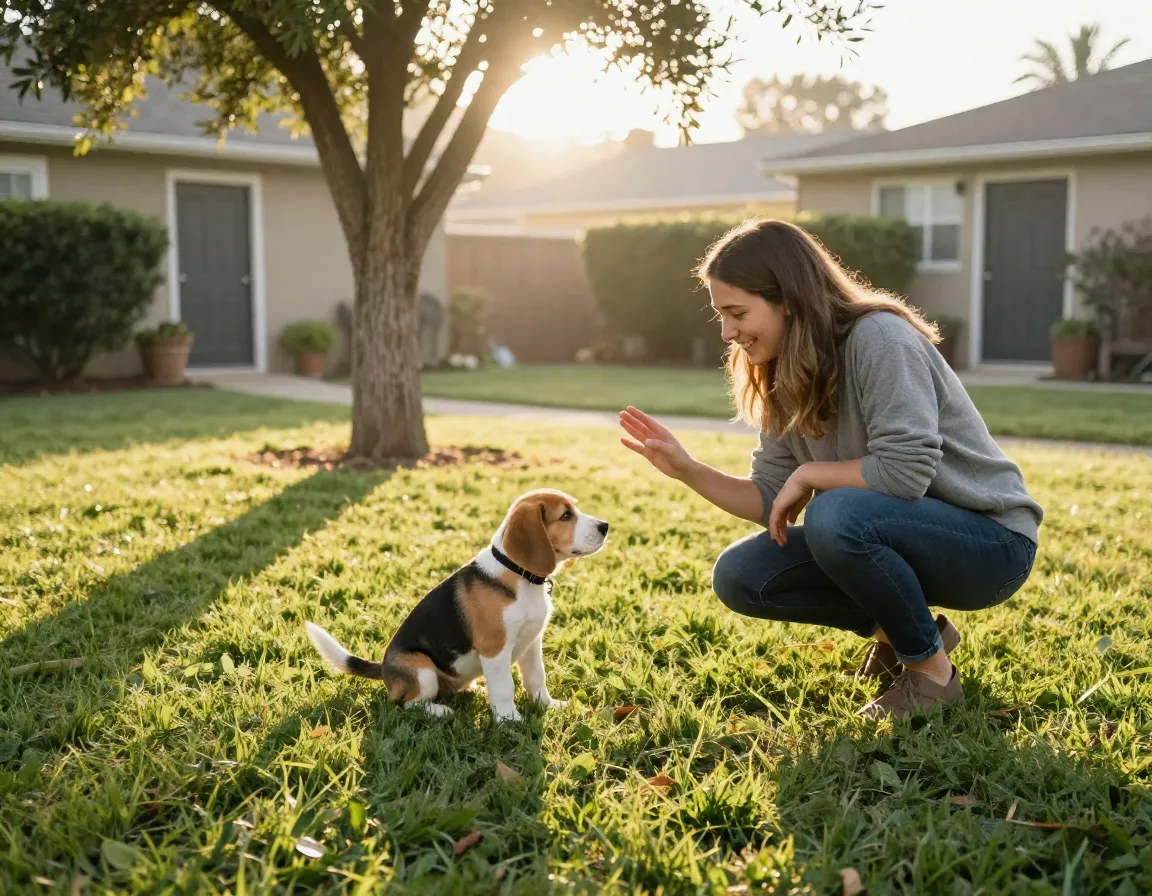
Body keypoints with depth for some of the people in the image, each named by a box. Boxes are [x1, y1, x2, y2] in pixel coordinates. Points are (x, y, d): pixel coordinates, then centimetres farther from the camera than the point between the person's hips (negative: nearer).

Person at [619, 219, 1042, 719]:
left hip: (990, 539, -7)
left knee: (836, 514, -35)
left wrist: (808, 474, -17)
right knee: (738, 576, -7)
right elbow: (772, 500, 2)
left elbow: (907, 469, -30)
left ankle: (931, 671, -10)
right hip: (896, 537, 7)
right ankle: (902, 629, 10)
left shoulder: (879, 339, -22)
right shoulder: (786, 380, 3)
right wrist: (687, 470, -10)